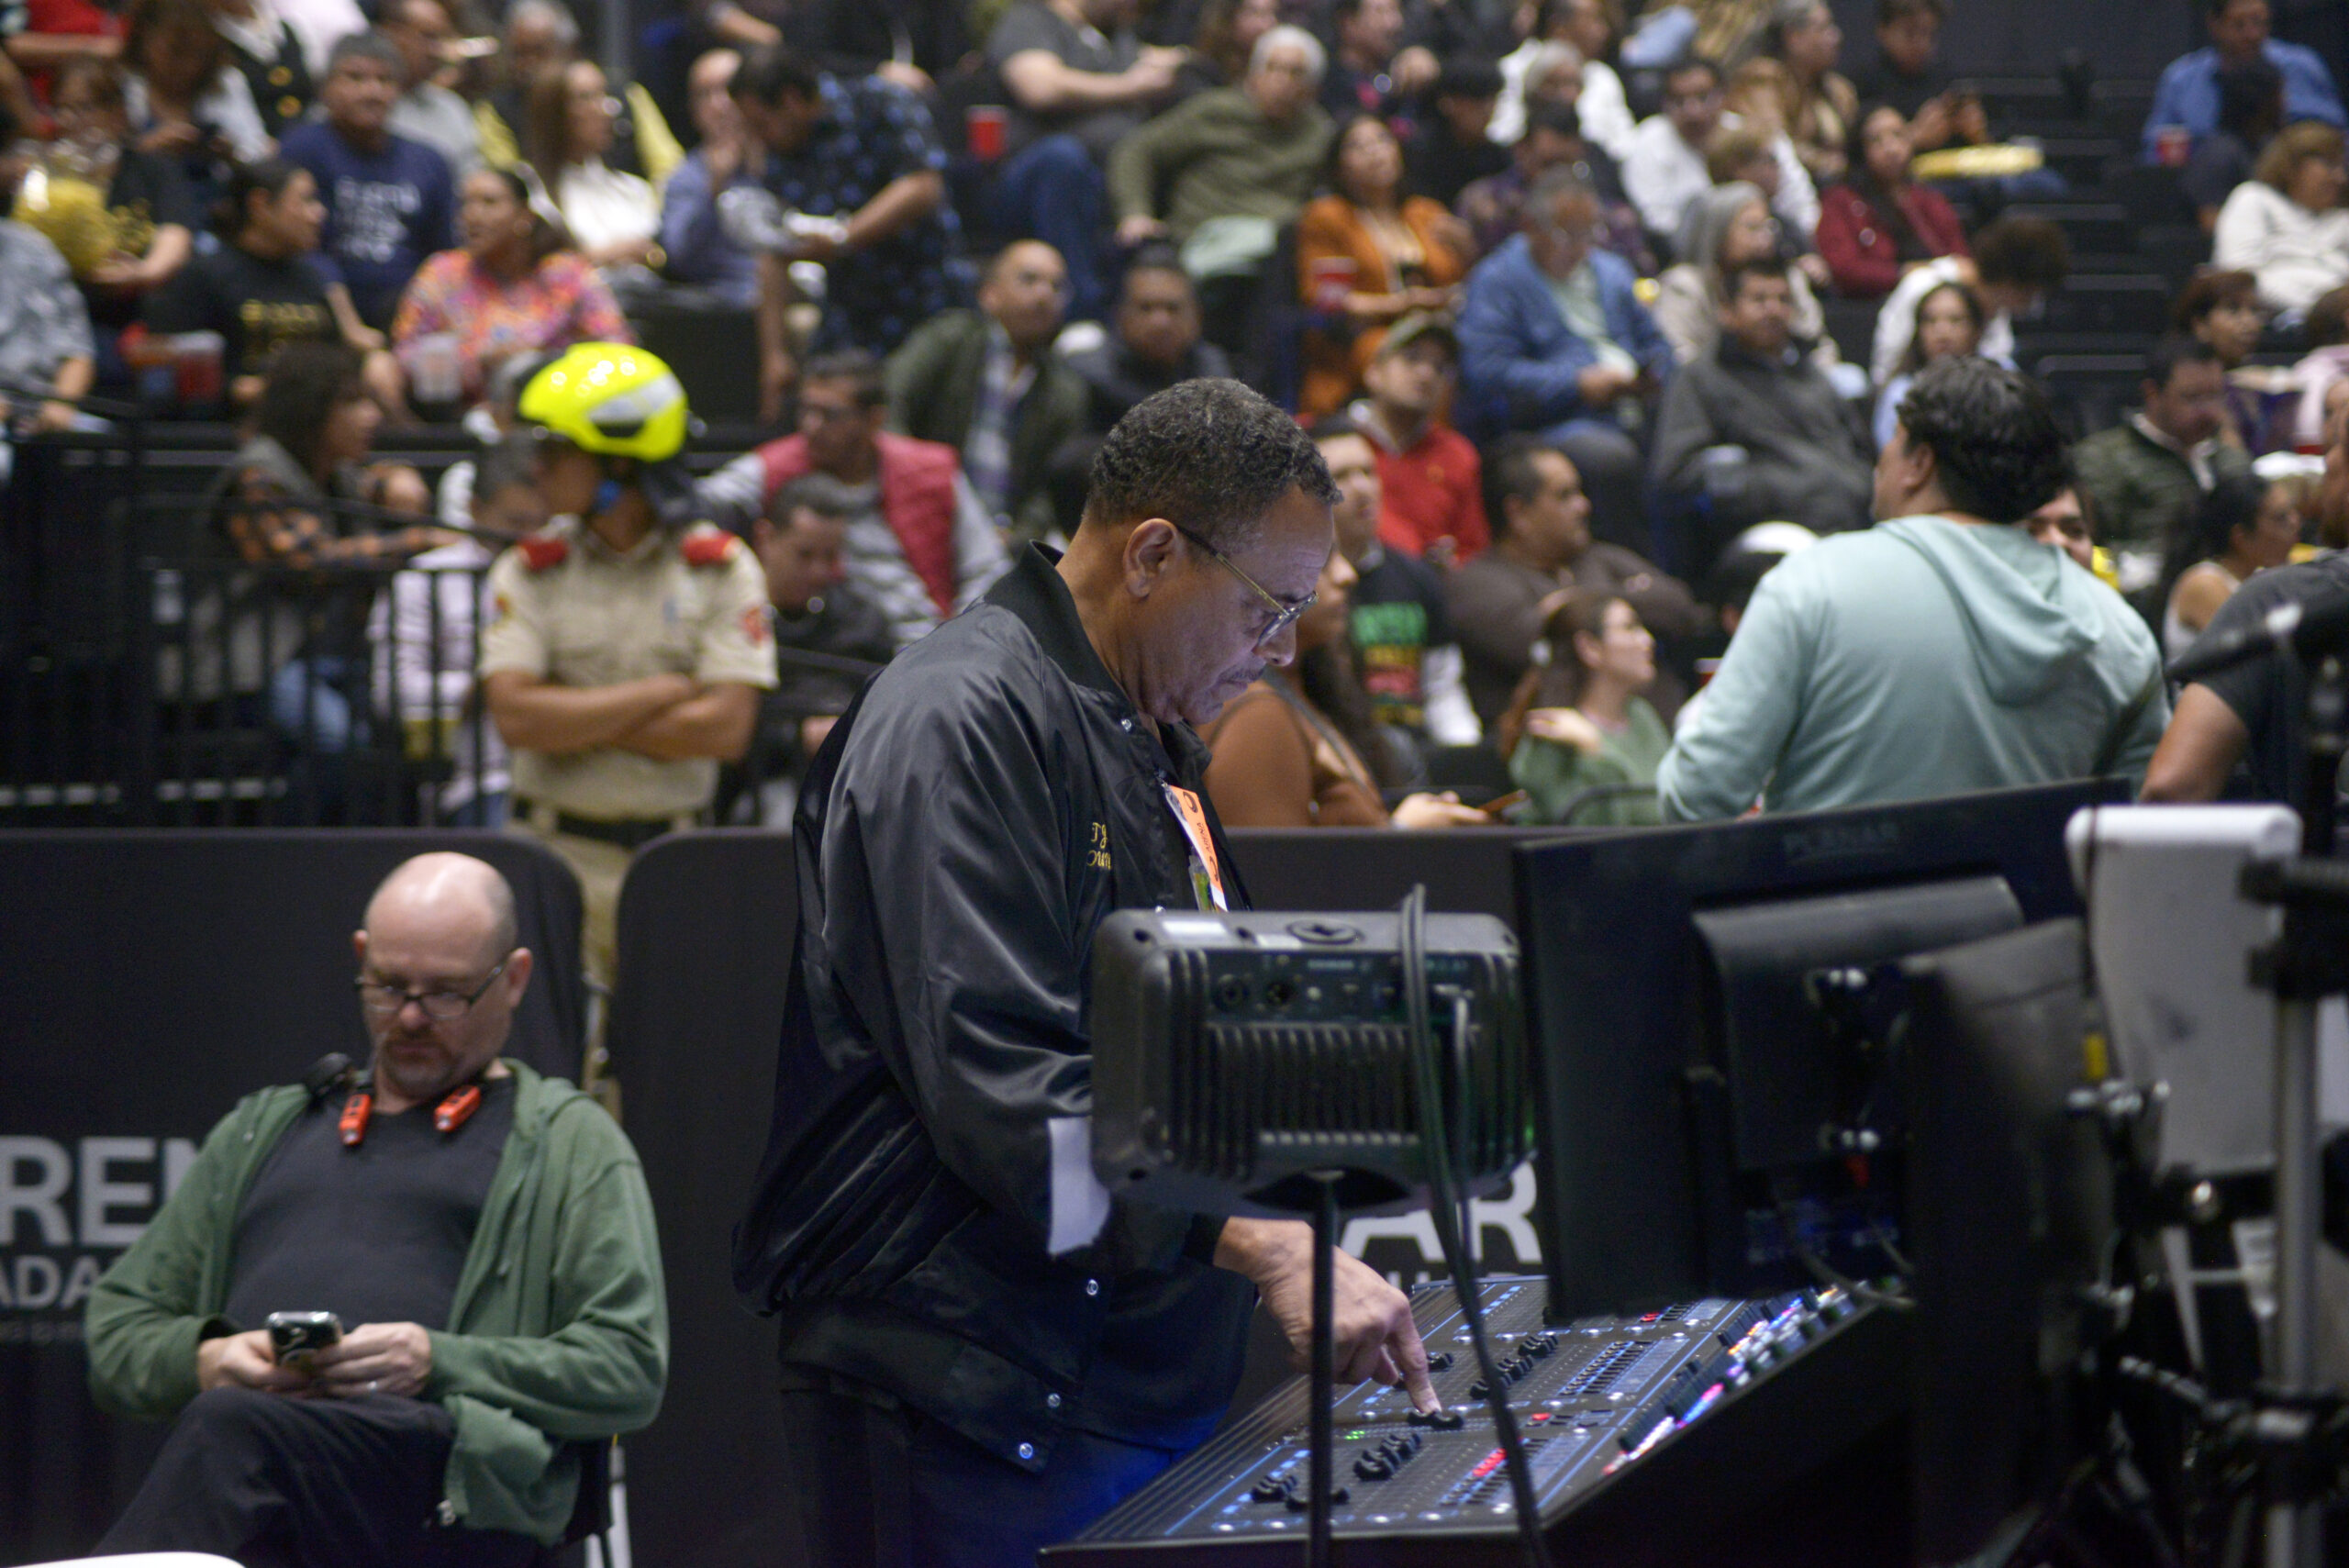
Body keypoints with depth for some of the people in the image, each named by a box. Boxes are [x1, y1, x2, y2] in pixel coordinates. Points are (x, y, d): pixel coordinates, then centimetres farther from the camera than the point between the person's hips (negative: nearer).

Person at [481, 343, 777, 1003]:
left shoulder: (719, 569, 1)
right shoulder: (530, 572, 3)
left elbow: (726, 728, -8)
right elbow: (515, 717, -11)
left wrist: (579, 720, -8)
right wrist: (666, 691, -9)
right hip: (562, 849, 0)